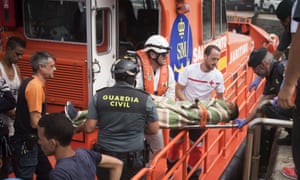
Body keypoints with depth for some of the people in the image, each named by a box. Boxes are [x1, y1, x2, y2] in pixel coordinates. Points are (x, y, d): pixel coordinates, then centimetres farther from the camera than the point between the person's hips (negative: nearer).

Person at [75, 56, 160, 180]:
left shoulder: (99, 96, -6)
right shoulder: (145, 98, -9)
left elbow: (89, 128, -3)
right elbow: (154, 130, 0)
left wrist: (77, 128, 19)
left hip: (105, 157, 1)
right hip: (133, 160, -1)